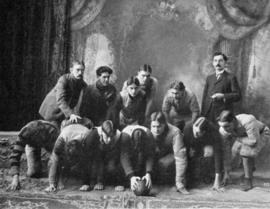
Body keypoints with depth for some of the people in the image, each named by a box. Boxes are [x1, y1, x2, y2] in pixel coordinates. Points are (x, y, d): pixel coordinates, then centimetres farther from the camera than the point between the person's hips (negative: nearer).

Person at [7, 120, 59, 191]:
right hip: (32, 144, 0)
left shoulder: (53, 131, -44)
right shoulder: (25, 132, -42)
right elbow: (15, 155, -44)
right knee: (32, 173, -10)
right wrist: (15, 178, -56)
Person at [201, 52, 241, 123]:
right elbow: (205, 96, 16)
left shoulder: (231, 78, 4)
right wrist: (202, 114, 8)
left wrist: (223, 96, -15)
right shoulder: (209, 78, 19)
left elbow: (237, 95, -2)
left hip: (224, 114, -4)